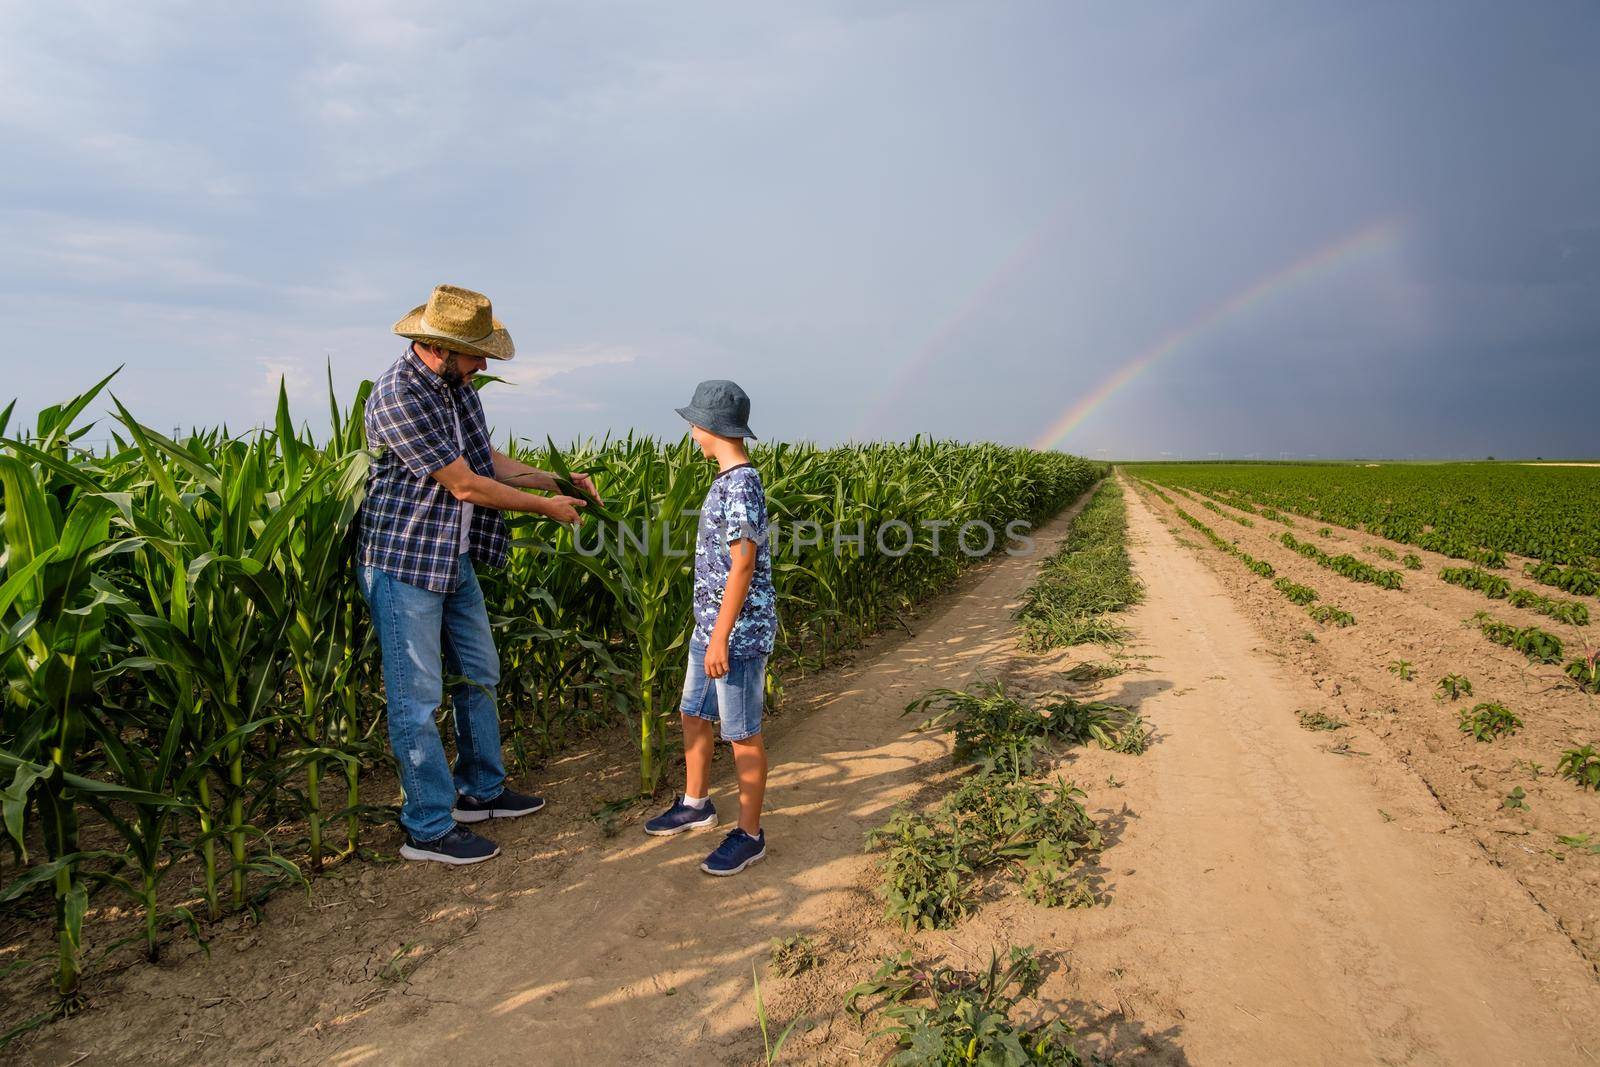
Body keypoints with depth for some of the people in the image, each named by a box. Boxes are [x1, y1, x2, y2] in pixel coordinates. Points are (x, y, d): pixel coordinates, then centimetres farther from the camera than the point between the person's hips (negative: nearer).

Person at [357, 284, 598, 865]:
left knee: (480, 673, 17)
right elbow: (465, 484, -20)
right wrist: (545, 507, -10)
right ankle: (429, 828, 14)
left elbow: (486, 458, 14)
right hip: (404, 562, -9)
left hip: (454, 559, 9)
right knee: (418, 697, 1)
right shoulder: (398, 396, -23)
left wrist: (555, 480, 5)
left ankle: (480, 792, 33)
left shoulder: (455, 385, 5)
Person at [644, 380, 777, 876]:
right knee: (694, 715, 20)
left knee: (742, 735, 3)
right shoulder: (727, 481, 10)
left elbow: (743, 564, -23)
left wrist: (722, 637, -21)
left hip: (738, 634, -10)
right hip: (710, 627, 10)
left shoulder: (740, 485, -20)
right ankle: (695, 803, 40)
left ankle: (750, 835, 18)